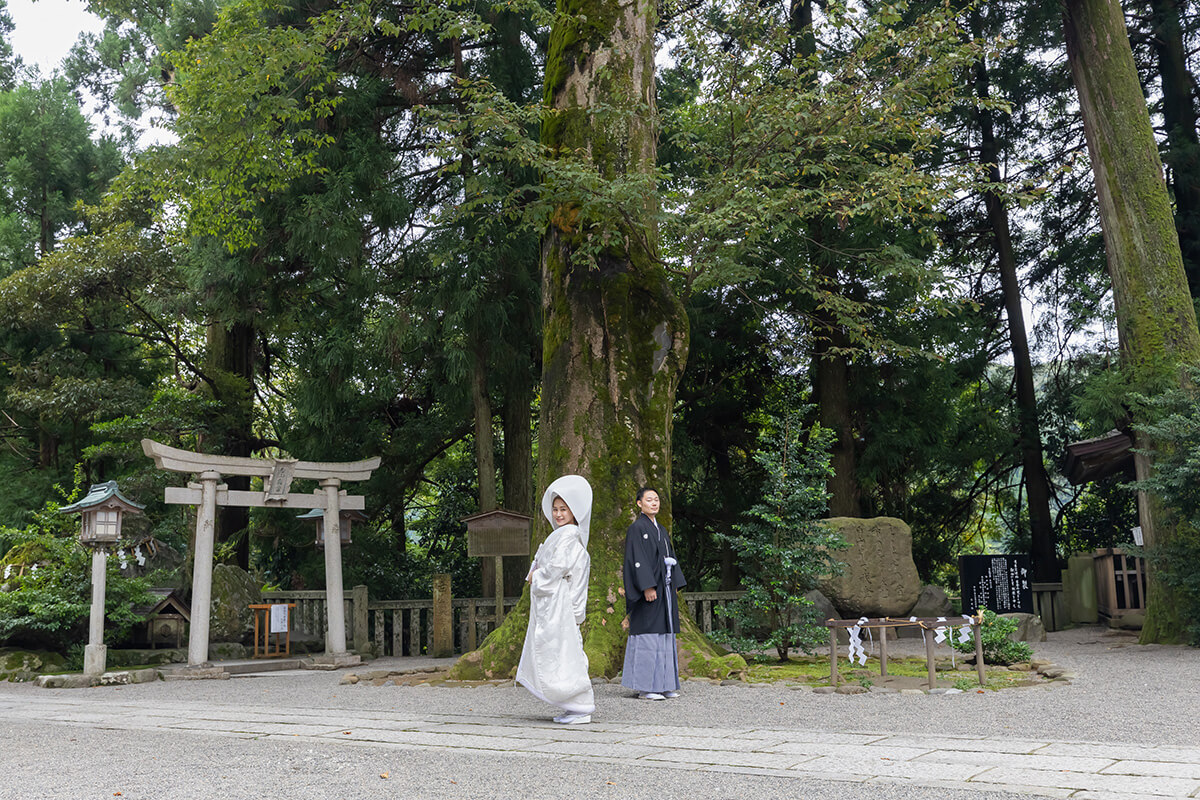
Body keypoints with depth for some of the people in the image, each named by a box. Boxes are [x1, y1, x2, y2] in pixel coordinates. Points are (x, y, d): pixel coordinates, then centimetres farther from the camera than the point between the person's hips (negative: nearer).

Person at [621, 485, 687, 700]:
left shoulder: (661, 530, 18)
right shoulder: (637, 528, -7)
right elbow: (637, 559, -15)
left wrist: (674, 585, 13)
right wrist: (647, 586, -22)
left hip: (664, 589, 8)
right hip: (649, 591, -8)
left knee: (664, 633, 8)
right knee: (647, 634, -8)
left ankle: (663, 684, 13)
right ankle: (645, 687, -5)